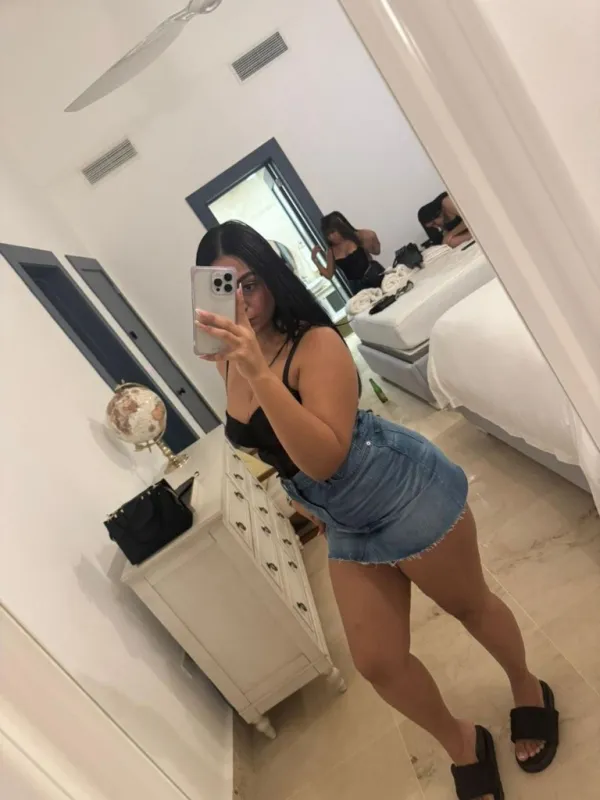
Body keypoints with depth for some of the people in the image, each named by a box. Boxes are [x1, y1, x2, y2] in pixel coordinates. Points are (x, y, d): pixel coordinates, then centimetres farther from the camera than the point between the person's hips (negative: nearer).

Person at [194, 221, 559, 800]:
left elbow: (324, 458, -35)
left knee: (469, 605, 20)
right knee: (376, 661, 12)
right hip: (346, 526, 6)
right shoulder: (226, 360, -3)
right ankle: (462, 743, 42)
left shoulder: (315, 343, -24)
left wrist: (258, 371, -41)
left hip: (406, 491, -6)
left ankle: (527, 689, 53)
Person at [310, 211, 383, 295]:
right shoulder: (331, 251, 0)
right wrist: (315, 259, -4)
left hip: (375, 277, -1)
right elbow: (329, 275, 2)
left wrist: (373, 239, -18)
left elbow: (376, 251, 2)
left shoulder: (356, 236, -5)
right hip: (357, 287, 1)